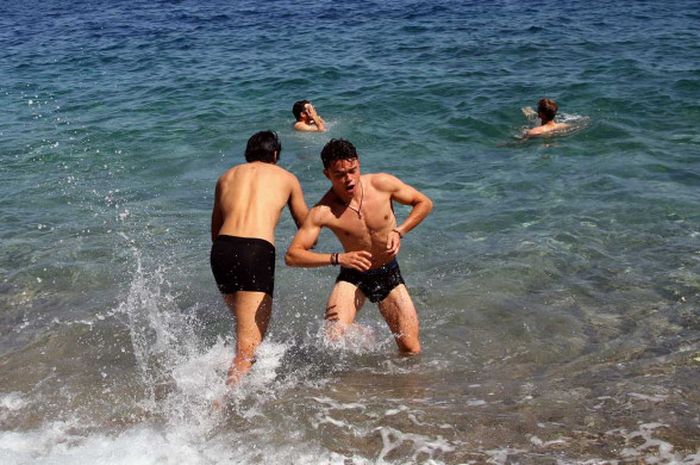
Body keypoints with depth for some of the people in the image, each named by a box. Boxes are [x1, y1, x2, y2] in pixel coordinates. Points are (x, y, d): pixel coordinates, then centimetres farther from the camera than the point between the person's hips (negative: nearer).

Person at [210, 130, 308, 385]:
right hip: (256, 251, -4)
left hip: (221, 249, 4)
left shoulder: (227, 176, 25)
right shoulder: (286, 178, 19)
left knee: (244, 324, 26)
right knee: (248, 347, -9)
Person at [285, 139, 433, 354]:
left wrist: (398, 231, -18)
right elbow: (292, 255, -26)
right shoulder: (322, 212, -23)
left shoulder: (382, 184, -17)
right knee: (334, 340, -21)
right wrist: (337, 258, -37)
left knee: (412, 351, -2)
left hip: (390, 274, 1)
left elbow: (424, 203, -3)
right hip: (353, 277, -1)